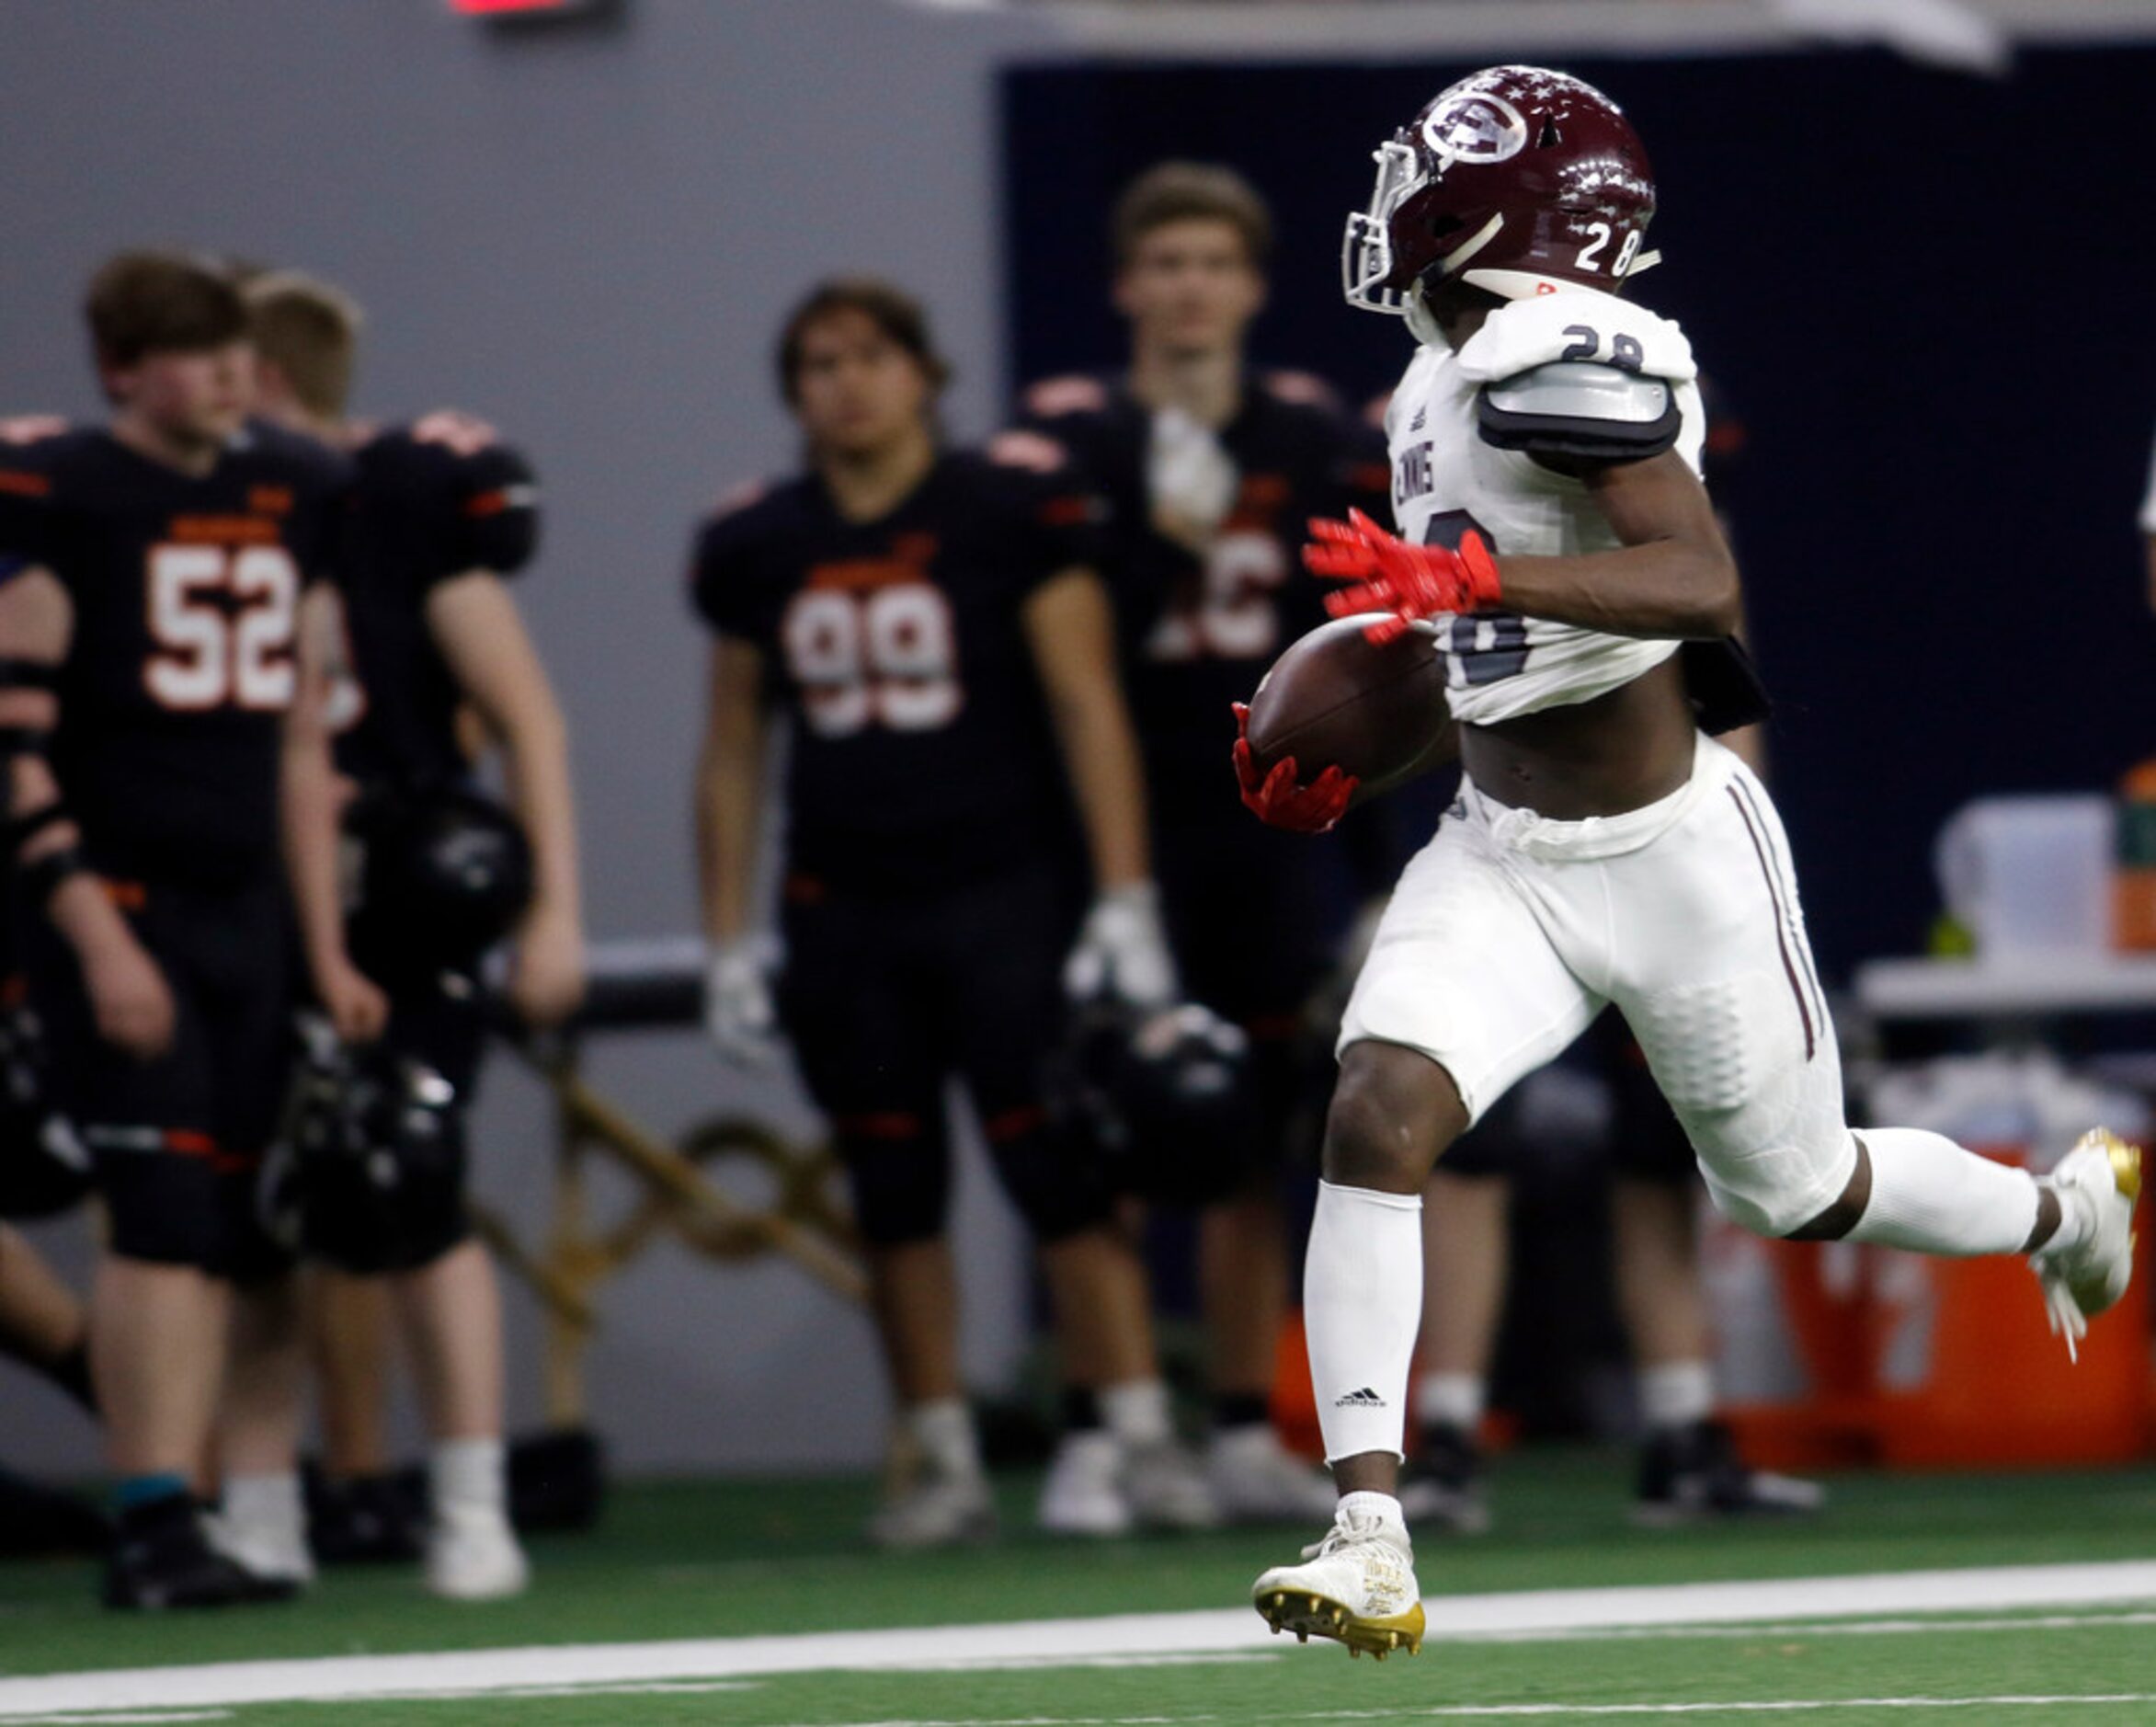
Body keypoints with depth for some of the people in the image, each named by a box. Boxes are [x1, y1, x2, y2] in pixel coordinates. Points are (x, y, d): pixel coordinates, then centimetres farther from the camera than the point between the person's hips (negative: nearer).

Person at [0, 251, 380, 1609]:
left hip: (246, 907, 6)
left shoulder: (292, 500, 12)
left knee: (260, 1227, 4)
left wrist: (327, 945, 15)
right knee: (165, 1210, -15)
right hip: (114, 898, -6)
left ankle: (262, 1513, 7)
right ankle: (156, 1527, -15)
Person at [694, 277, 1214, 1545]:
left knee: (1056, 1165, -9)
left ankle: (1135, 1438, -6)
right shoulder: (758, 548, 7)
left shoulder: (1009, 511, -4)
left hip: (1003, 892, -4)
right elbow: (734, 750, 13)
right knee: (895, 1195, 6)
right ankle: (944, 1463, 11)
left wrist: (1125, 903, -10)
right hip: (844, 910, 4)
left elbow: (1086, 706, -5)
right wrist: (729, 945, 10)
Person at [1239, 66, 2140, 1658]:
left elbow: (1703, 583, -35)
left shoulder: (1568, 361, -21)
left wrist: (1473, 579, -43)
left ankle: (2061, 1209, 45)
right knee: (1376, 1117, -17)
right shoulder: (1452, 377, 7)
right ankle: (1371, 1543, -21)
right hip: (1500, 856, 7)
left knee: (1800, 1191, 12)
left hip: (1678, 858, -7)